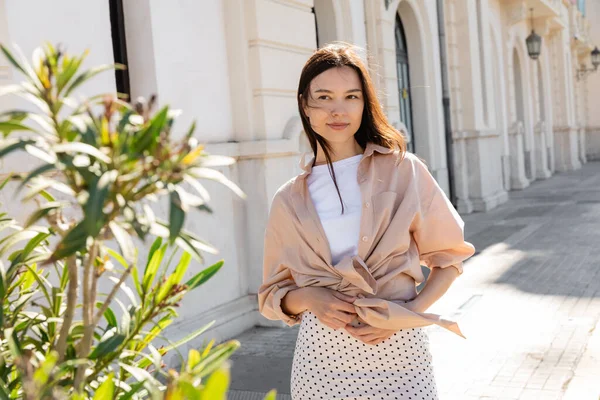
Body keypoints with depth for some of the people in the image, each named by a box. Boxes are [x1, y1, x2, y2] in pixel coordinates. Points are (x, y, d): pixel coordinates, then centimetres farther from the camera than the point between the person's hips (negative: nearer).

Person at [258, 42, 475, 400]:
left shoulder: (404, 170, -3)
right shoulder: (289, 201, 2)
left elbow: (449, 257, 3)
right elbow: (274, 294, 10)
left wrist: (411, 311, -11)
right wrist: (308, 298, -10)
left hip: (399, 347, -1)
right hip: (322, 356, 1)